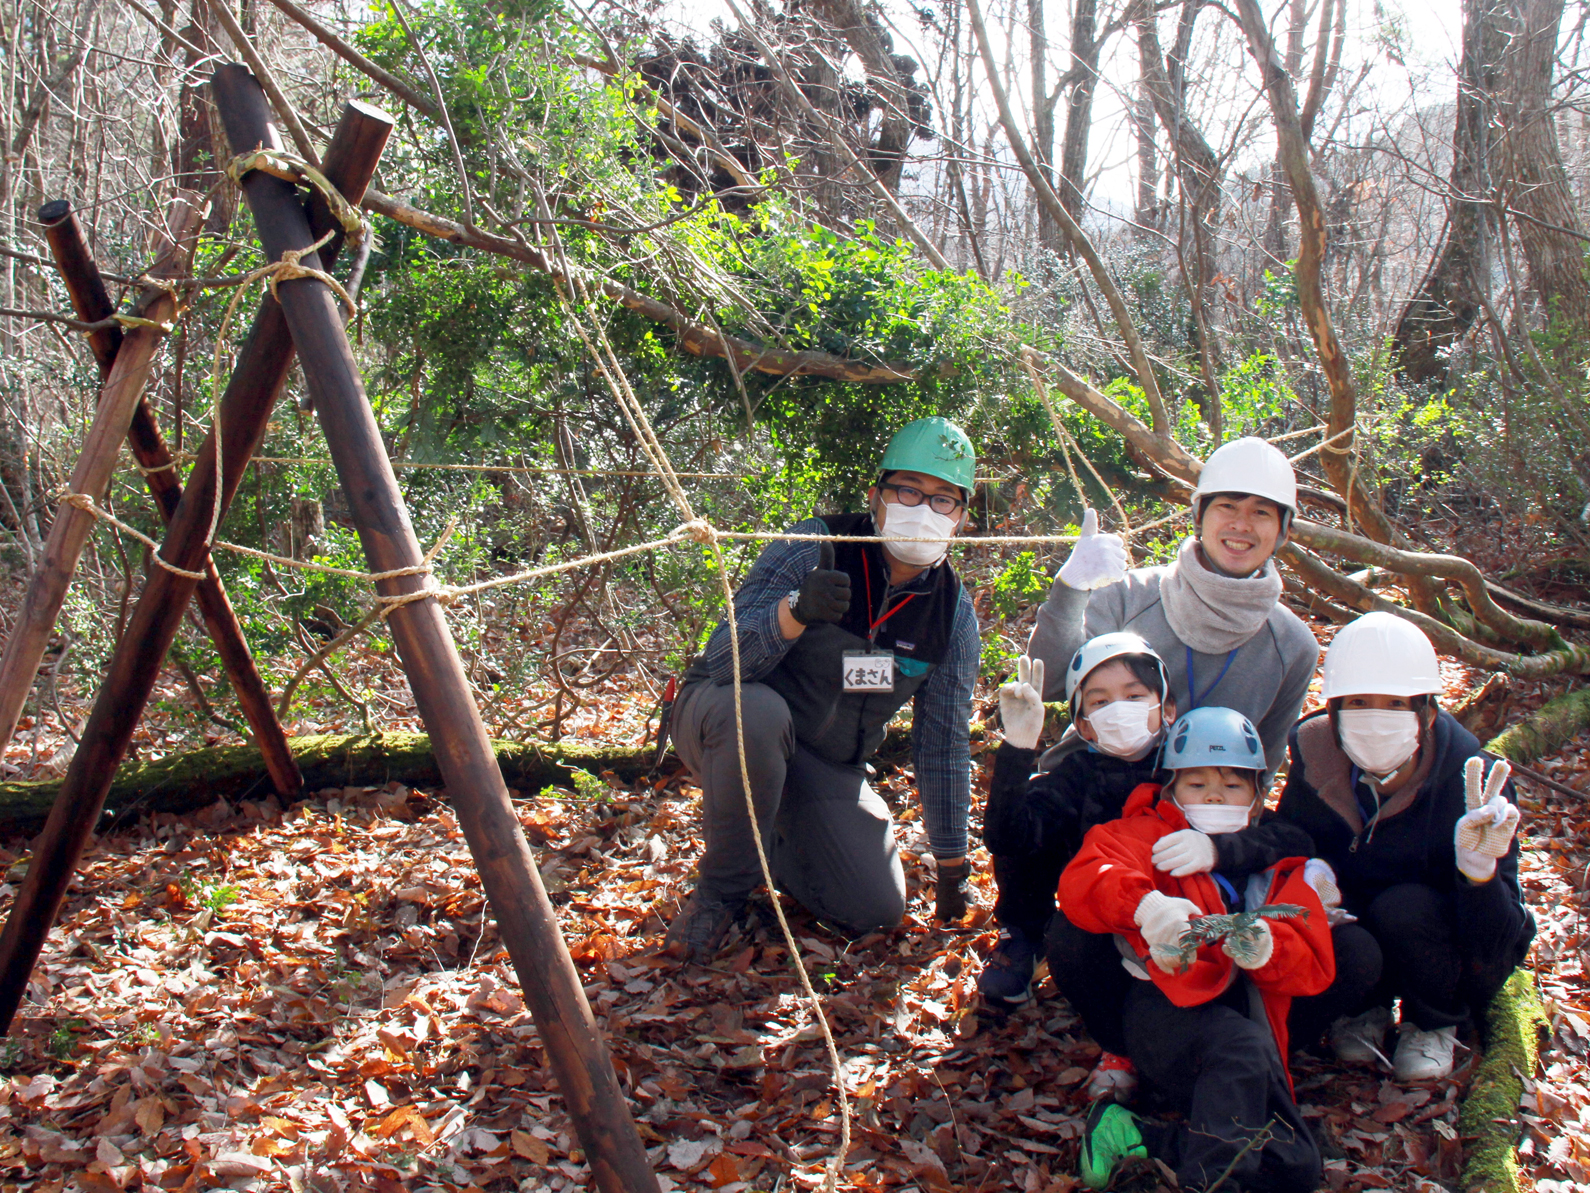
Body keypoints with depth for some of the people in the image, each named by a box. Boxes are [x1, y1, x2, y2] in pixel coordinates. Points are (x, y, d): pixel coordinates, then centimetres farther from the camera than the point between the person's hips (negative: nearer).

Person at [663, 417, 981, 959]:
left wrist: (951, 866, 4)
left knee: (879, 907, -12)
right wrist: (795, 612, -49)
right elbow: (722, 661, -28)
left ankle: (773, 843, 19)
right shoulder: (814, 549, -21)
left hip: (828, 767, 4)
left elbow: (944, 741, 3)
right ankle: (722, 888, -15)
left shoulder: (955, 613, -6)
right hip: (720, 720, -4)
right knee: (758, 711, -40)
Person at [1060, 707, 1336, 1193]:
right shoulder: (1151, 835, 19)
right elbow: (1080, 880, -4)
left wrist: (1267, 947, -11)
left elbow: (1313, 968, 14)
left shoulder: (1280, 869, 29)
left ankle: (1134, 1135, -12)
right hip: (1166, 1008, -5)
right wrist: (1144, 905, -27)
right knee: (1241, 1047, -38)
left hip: (1246, 1017, 5)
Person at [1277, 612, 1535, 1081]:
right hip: (1350, 928, 2)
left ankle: (1435, 1024, 1)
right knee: (1350, 953, -31)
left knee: (1403, 906, -32)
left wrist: (1479, 868, -46)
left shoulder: (1472, 783, -25)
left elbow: (1495, 948, -26)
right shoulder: (1315, 766, -16)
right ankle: (1363, 1009, 7)